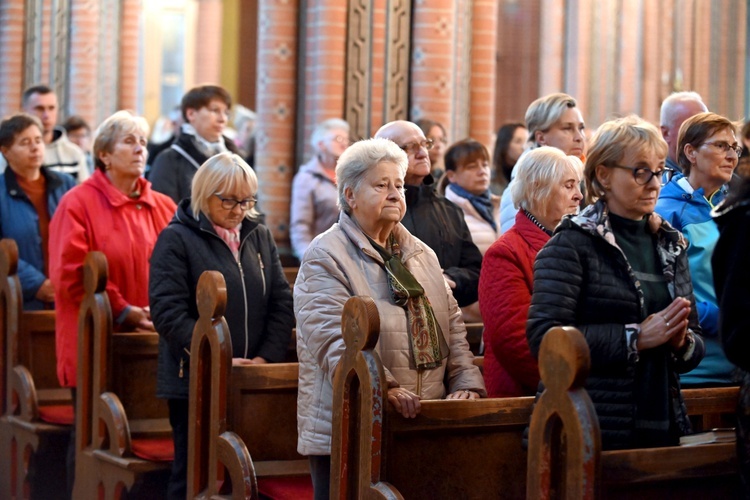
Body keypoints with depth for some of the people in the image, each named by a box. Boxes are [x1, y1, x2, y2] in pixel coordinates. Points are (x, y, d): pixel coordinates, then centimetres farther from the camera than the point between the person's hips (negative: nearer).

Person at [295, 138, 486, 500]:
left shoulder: (421, 255, 17)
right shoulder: (325, 259, -6)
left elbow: (452, 327, 15)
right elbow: (335, 341, -18)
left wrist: (466, 384, 0)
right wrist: (385, 390, -29)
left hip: (424, 428, 6)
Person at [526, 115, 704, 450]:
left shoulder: (671, 246, 13)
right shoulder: (573, 244, -6)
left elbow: (696, 344, 18)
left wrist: (682, 342, -6)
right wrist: (636, 337, -18)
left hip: (661, 427, 6)